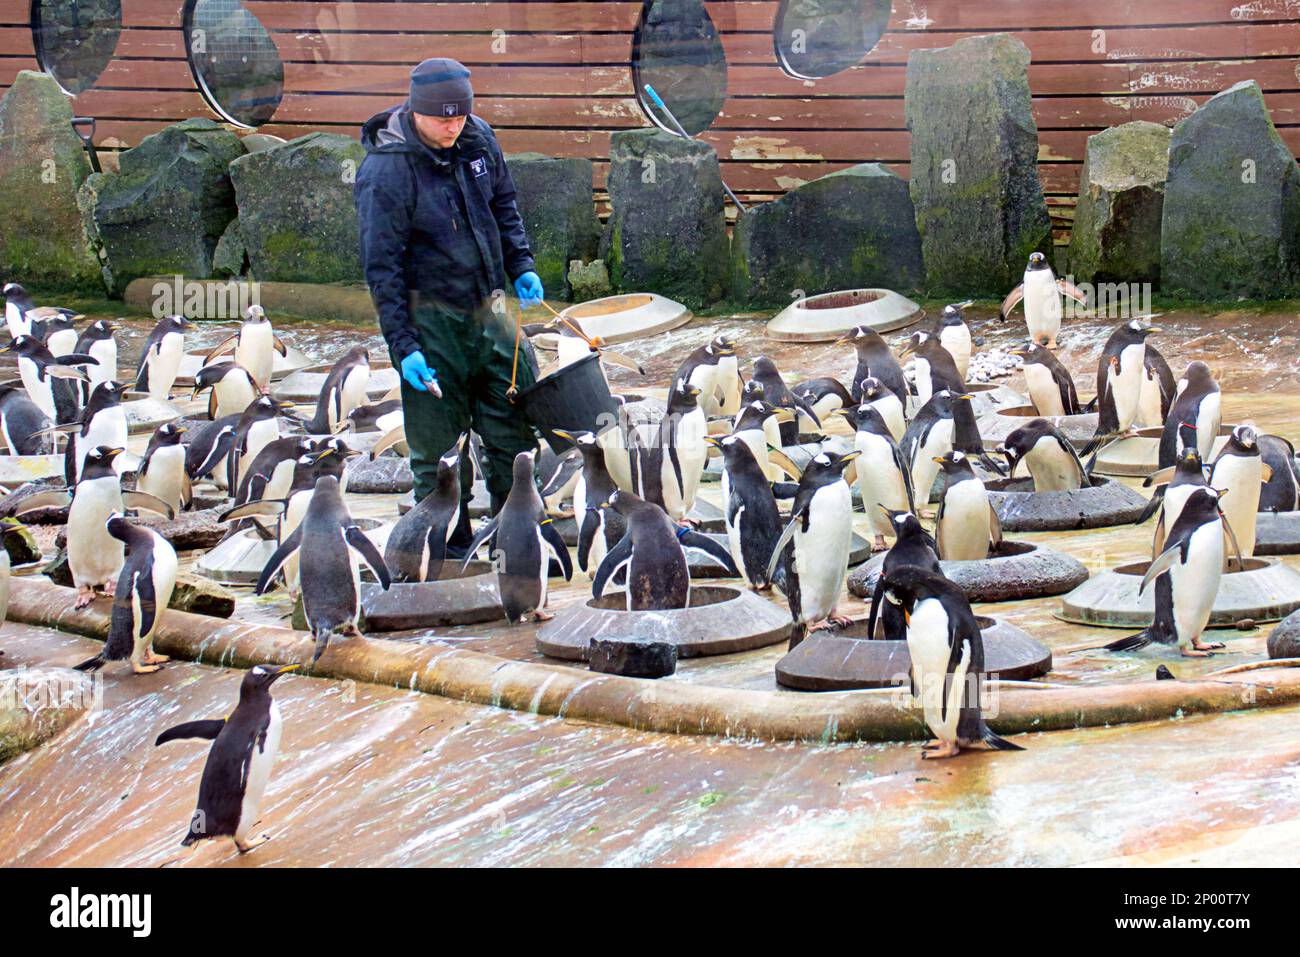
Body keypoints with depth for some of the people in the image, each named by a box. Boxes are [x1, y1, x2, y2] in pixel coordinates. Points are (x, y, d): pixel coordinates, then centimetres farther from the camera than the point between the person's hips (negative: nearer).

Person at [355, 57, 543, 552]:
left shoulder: (478, 139, 0)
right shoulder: (386, 171, -18)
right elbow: (381, 267, -16)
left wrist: (521, 266, 5)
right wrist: (403, 346, -19)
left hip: (487, 307, 6)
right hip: (430, 317, -6)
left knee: (514, 426, 11)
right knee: (437, 441, 1)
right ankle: (449, 550, 14)